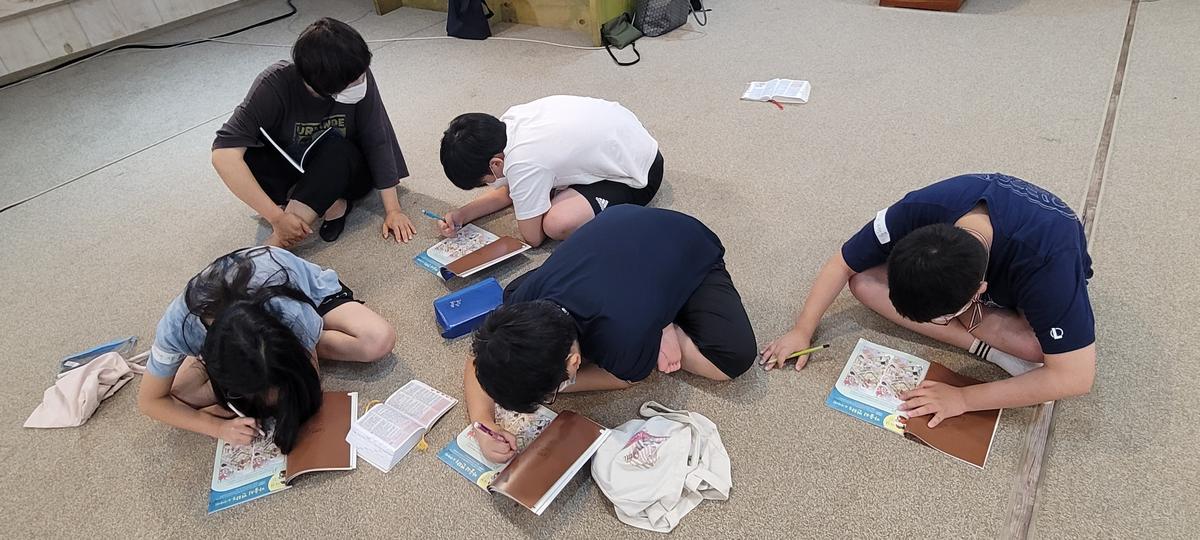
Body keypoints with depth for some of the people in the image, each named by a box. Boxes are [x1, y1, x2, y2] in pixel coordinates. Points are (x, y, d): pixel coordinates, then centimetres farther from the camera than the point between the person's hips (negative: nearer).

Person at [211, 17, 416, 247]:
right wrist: (277, 217, -41)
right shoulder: (275, 84, -29)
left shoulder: (359, 77, -26)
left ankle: (277, 243, -29)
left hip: (345, 170, 0)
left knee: (336, 149, -35)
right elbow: (223, 155, -35)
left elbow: (378, 142, -20)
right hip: (291, 167, 0)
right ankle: (330, 205, -18)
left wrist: (393, 210, -23)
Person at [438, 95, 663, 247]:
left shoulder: (524, 164, -32)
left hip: (638, 172, -8)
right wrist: (462, 215, -1)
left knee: (556, 224, -29)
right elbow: (507, 191, 8)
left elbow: (533, 238, -17)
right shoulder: (508, 120, -8)